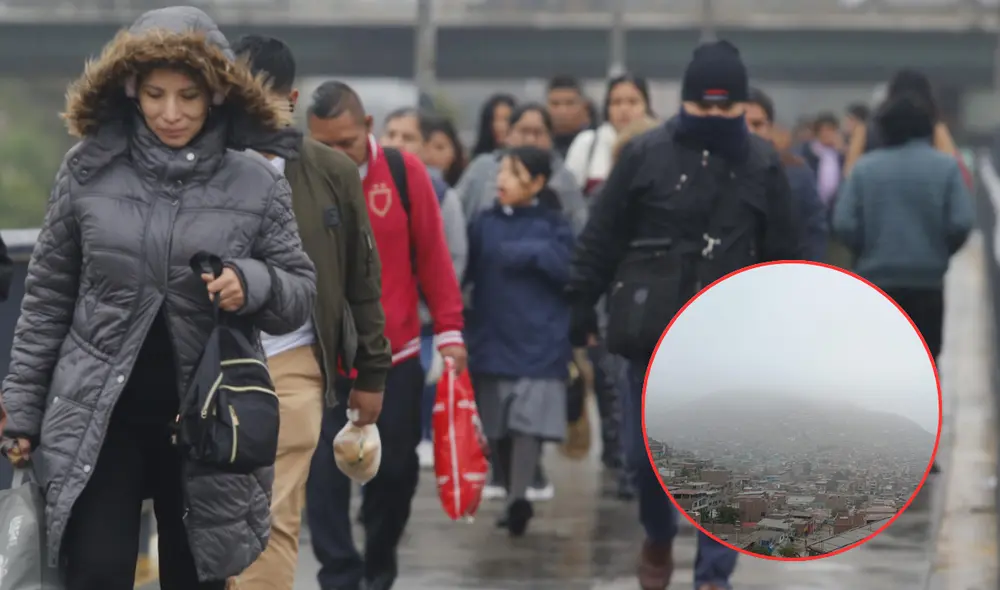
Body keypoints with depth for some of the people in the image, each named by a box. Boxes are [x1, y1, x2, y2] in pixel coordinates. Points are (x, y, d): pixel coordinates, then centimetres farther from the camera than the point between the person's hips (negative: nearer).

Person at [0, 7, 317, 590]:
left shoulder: (257, 184, -2)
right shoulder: (89, 169, 0)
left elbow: (302, 293, 4)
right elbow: (47, 295, 7)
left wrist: (251, 283, -18)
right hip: (99, 415, 0)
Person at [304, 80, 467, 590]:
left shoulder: (405, 172, -4)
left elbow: (432, 254, 0)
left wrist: (448, 329, -1)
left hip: (395, 354, 1)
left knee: (396, 467, 9)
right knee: (326, 473, -3)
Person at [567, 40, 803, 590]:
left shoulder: (762, 165, 3)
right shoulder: (645, 154, -1)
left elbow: (784, 253, 8)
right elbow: (601, 236, 2)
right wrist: (582, 304, -1)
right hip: (652, 329, 0)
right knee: (645, 449, 6)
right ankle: (658, 536, 35)